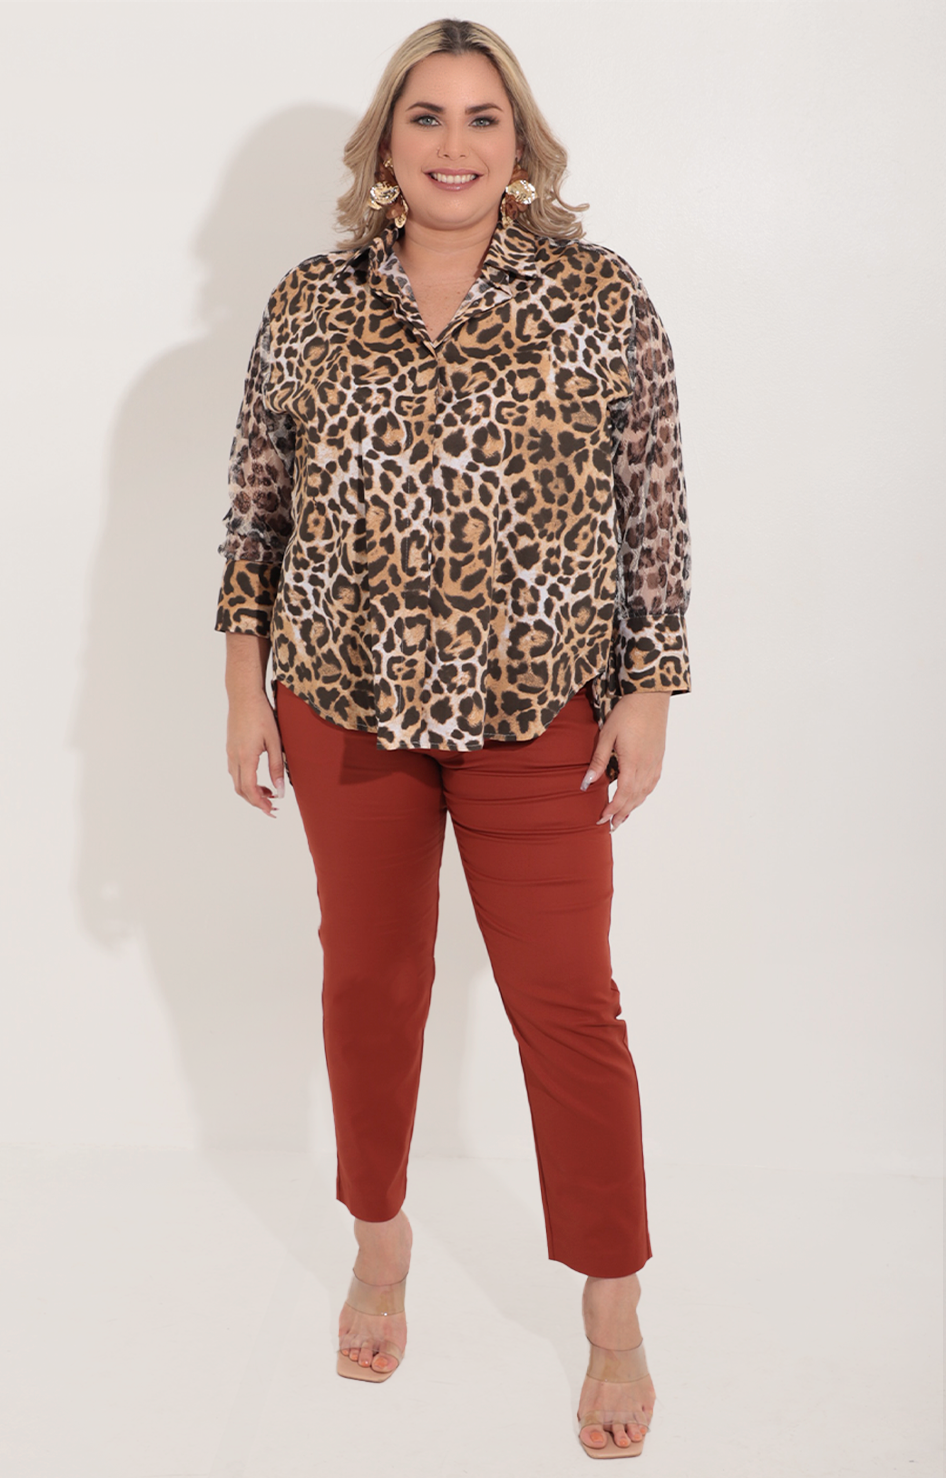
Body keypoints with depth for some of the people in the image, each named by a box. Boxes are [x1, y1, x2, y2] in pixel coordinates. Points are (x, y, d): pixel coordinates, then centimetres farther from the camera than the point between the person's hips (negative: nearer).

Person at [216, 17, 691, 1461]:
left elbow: (654, 511, 0)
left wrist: (648, 695, -4)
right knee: (370, 977, 14)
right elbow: (258, 505, 7)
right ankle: (380, 1242, 38)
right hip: (345, 702, 2)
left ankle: (615, 1317, 21)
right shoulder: (309, 304, 3)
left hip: (539, 712, -2)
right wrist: (245, 689, 5)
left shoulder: (602, 299, -2)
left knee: (566, 998, 3)